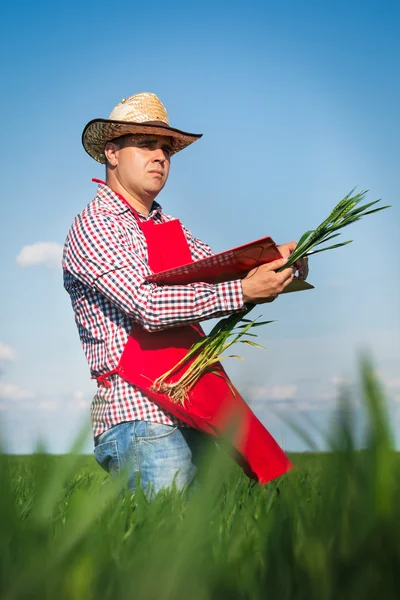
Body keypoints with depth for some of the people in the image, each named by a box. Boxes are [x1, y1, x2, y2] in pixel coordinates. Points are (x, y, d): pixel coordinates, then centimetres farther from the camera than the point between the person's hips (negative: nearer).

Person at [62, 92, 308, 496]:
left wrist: (272, 259, -8)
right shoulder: (93, 225, -7)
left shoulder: (169, 228, 20)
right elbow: (148, 306, -19)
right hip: (141, 417, -8)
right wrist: (243, 292, -23)